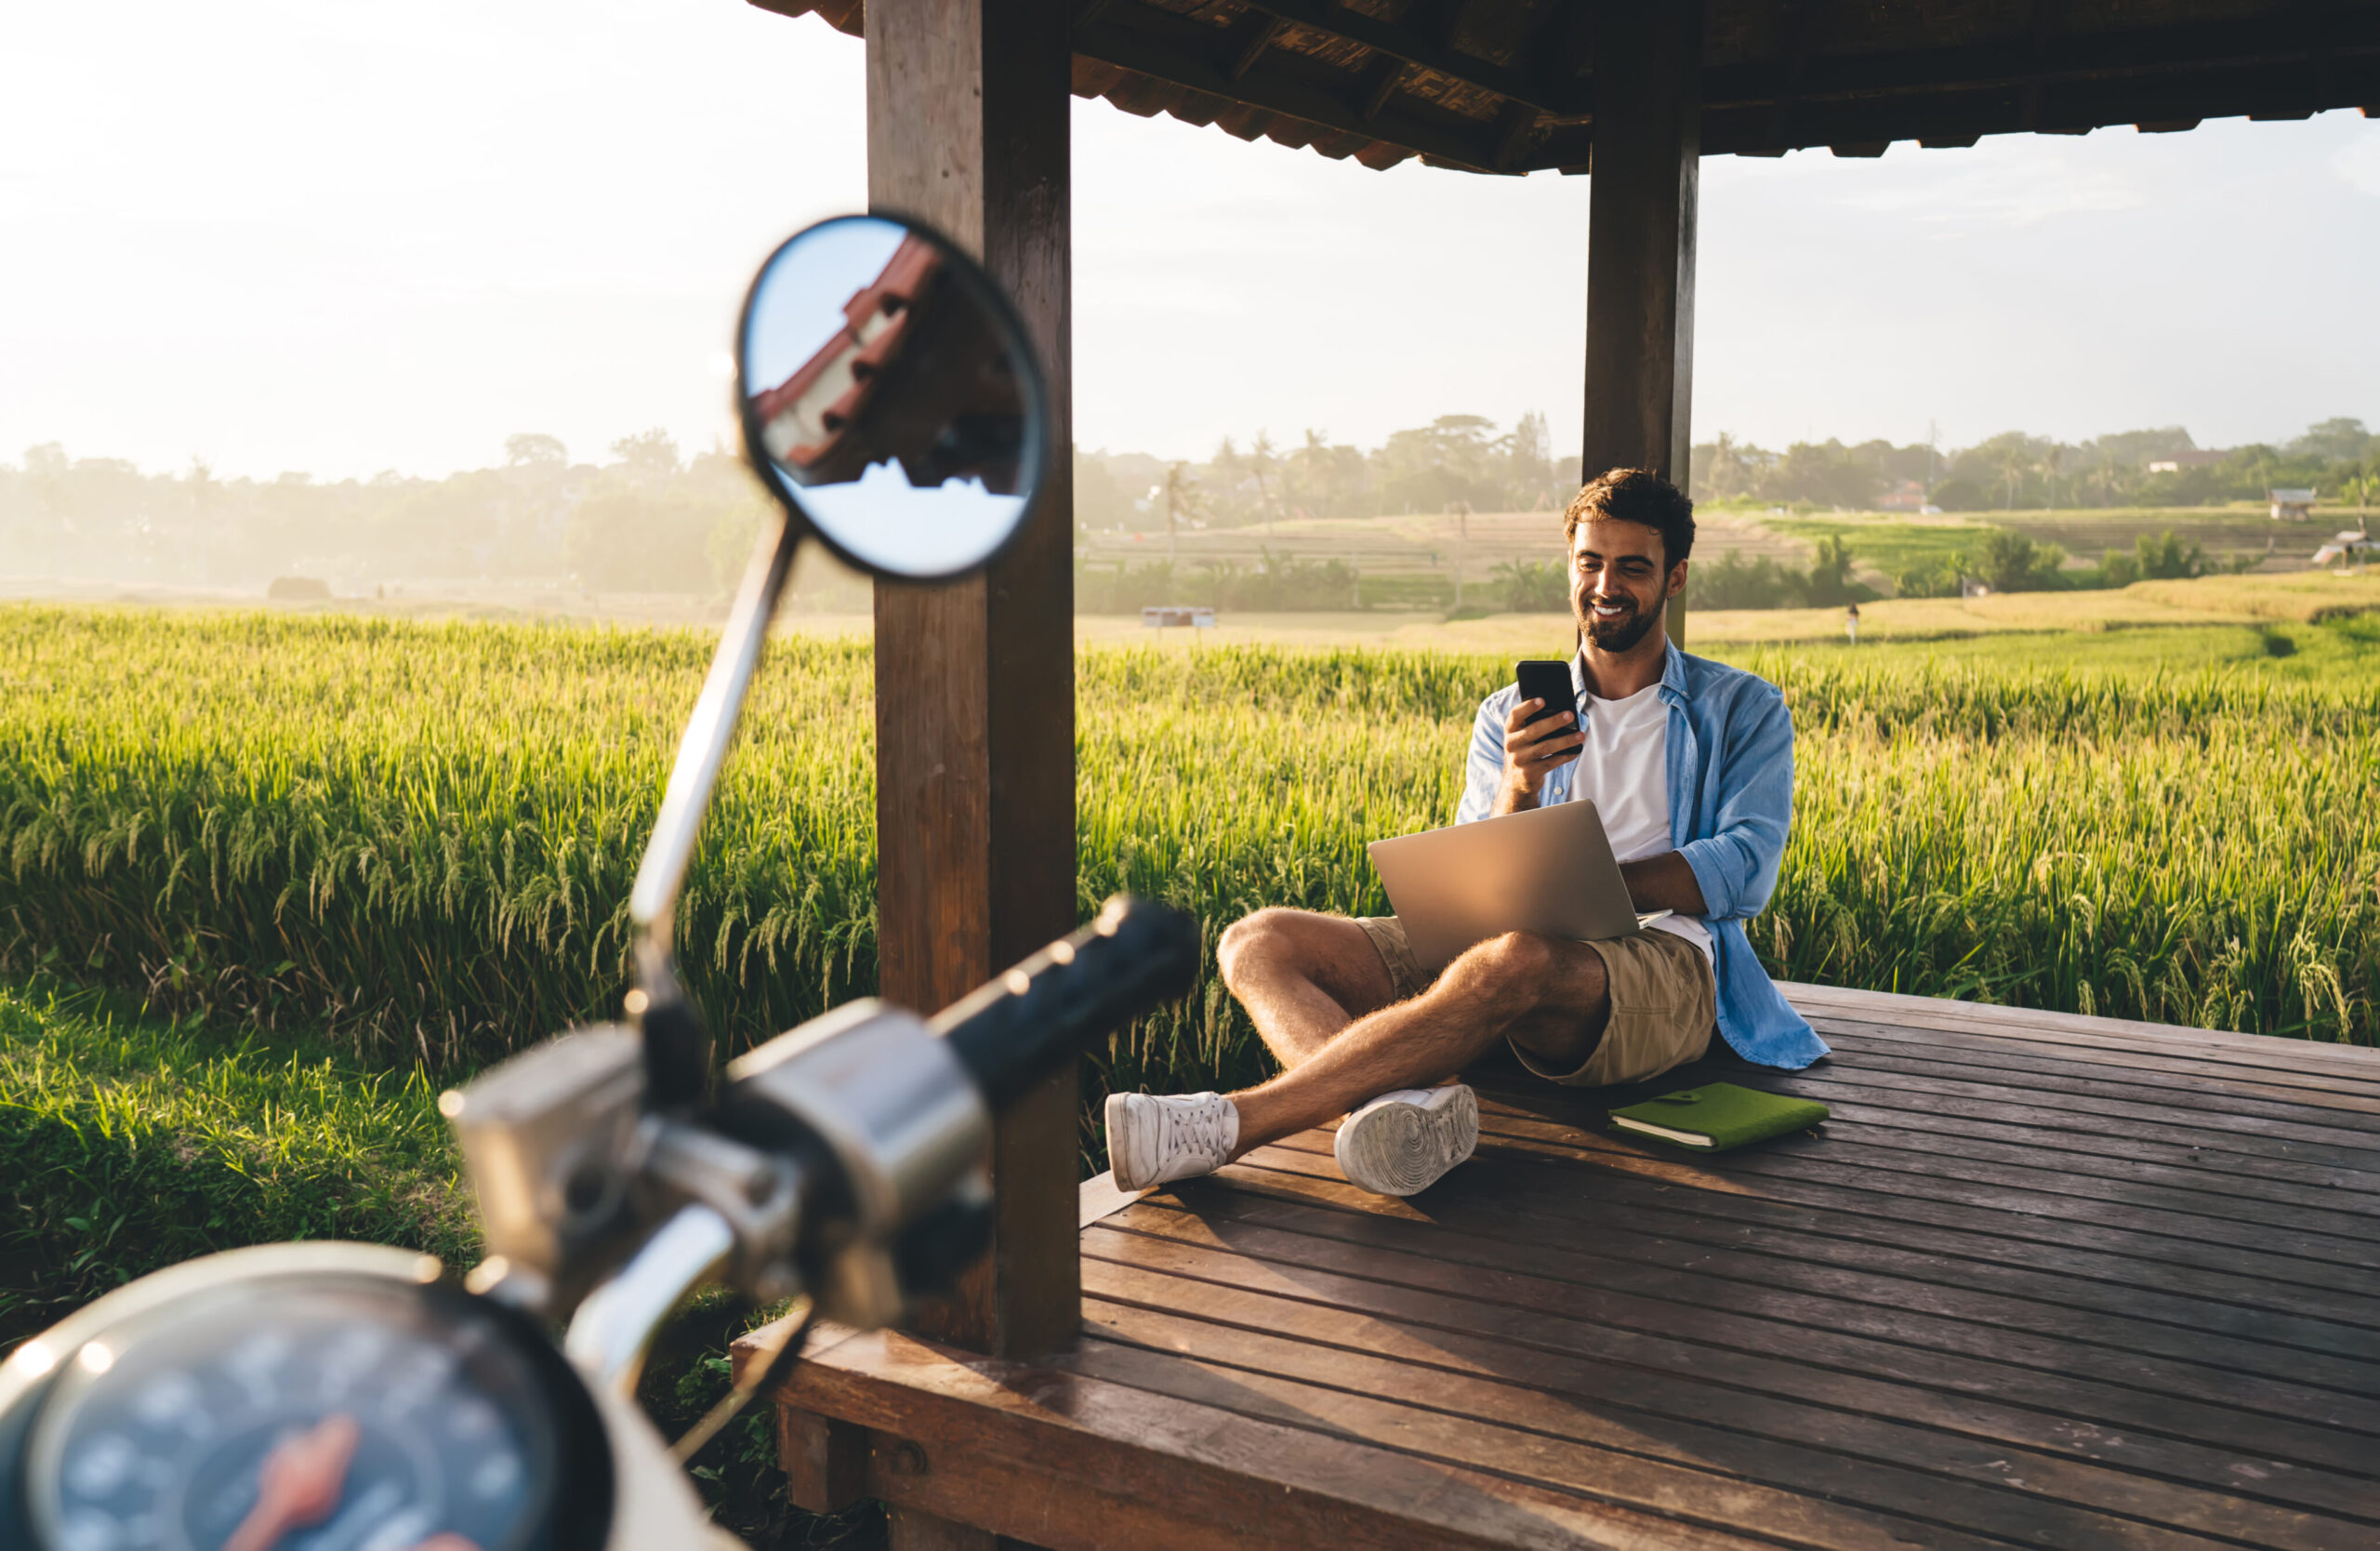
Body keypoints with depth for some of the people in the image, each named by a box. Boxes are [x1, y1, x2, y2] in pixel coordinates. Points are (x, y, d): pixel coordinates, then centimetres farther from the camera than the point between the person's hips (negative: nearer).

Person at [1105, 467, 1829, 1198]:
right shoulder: (1511, 714, 21)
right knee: (1256, 942, -17)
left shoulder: (1745, 711, 15)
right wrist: (1519, 790, -11)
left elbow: (1745, 871, -2)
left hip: (1661, 966, -4)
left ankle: (1230, 1123, -42)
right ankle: (1402, 1111, -47)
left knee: (1512, 961, -41)